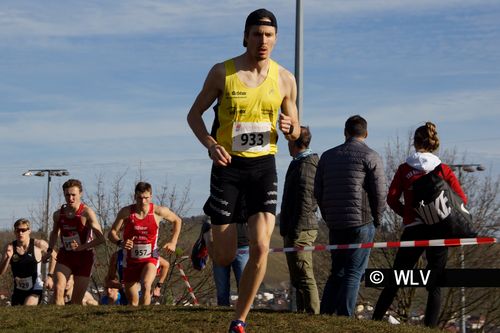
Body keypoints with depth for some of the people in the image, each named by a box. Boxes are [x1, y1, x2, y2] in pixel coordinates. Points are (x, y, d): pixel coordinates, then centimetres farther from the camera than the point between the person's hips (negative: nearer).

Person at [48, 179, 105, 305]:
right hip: (65, 256, 3)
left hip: (84, 257, -3)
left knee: (76, 300, 0)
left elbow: (101, 238, -15)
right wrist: (50, 250, 13)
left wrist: (82, 247, -25)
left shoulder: (87, 213, -11)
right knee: (58, 289, -21)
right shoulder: (59, 214, 3)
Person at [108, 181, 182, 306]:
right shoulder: (126, 212, -9)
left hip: (150, 259, -2)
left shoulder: (158, 211, -8)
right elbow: (112, 233, -8)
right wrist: (120, 242, -29)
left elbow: (177, 221, 11)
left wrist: (173, 242, 2)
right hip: (130, 260, 2)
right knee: (132, 302, 6)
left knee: (146, 285, -31)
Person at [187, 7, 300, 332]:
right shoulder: (222, 72, -5)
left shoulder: (285, 79, 1)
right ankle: (211, 238, 40)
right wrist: (210, 144, -15)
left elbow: (295, 131, 12)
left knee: (261, 247, -16)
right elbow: (194, 114, 4)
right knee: (224, 258, -1)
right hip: (228, 164, -1)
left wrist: (290, 129, -13)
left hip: (264, 166, 1)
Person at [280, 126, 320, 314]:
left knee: (303, 276, -11)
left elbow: (305, 200, -20)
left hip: (299, 229, -11)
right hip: (296, 230, 11)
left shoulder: (304, 165, -12)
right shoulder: (300, 164, 20)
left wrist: (295, 230, -22)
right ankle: (303, 311, 18)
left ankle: (312, 312, -12)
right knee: (299, 277, 14)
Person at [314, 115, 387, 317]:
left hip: (335, 224, 5)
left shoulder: (327, 156, 13)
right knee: (354, 272, -4)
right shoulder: (370, 157, -4)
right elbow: (379, 193, -7)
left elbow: (318, 192, 13)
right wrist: (376, 220, 7)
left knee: (337, 271, 15)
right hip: (361, 223, -5)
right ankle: (344, 316, -11)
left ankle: (325, 314, 9)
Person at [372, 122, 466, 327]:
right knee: (435, 284, 4)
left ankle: (376, 320, 7)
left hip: (412, 229, 0)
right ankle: (430, 327, -2)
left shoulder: (404, 169, 3)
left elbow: (392, 198, -3)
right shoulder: (444, 170, 3)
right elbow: (461, 199, -4)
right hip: (439, 230, 0)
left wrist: (407, 214, 12)